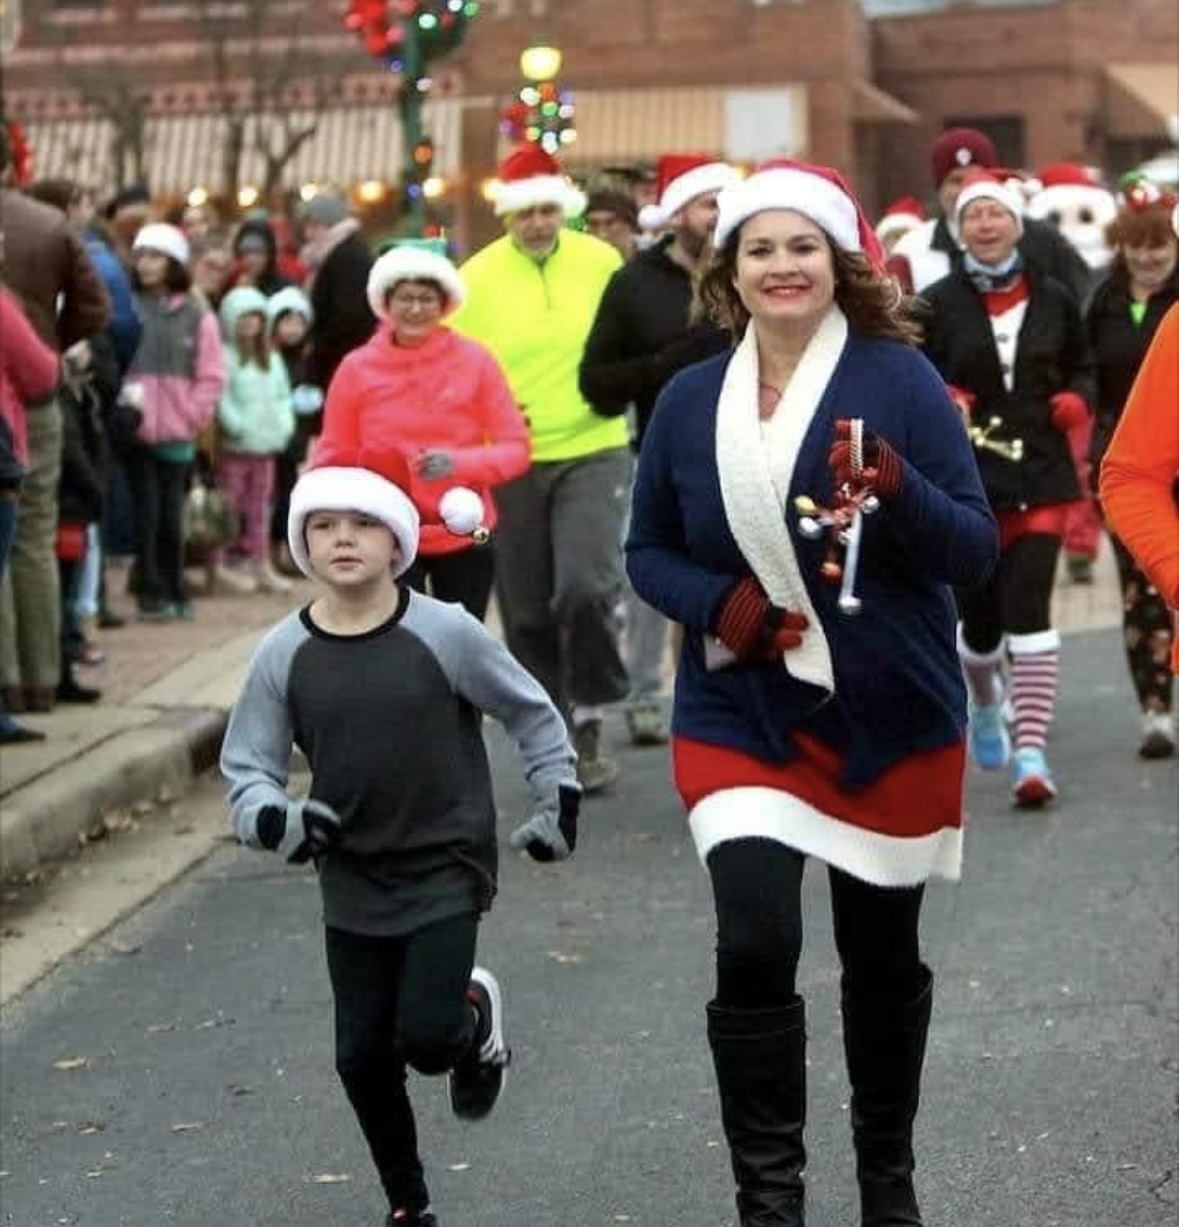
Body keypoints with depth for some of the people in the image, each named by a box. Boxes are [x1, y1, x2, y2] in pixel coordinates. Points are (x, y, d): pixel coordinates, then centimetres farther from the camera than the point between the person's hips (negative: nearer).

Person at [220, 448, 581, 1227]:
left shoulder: (448, 634, -11)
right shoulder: (283, 656, -5)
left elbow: (532, 716, 2)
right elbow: (246, 767, -2)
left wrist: (559, 805, 3)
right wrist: (274, 819, -22)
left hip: (447, 872, -3)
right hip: (352, 885, 3)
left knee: (427, 1037, -14)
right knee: (363, 1056, 5)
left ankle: (478, 1015, 23)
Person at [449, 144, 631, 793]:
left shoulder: (601, 262, 0)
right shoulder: (477, 277, -3)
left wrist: (618, 389, -1)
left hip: (593, 452, -1)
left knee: (586, 587, -19)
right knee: (528, 610, 8)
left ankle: (590, 719, 1)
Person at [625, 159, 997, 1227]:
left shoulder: (899, 377, -9)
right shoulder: (689, 400, 0)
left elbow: (977, 550, -10)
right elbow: (647, 552, 9)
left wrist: (898, 492, -31)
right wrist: (716, 604, -12)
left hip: (892, 716, 0)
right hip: (739, 715, 1)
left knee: (883, 956, 15)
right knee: (755, 948, -18)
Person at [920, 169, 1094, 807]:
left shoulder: (1052, 298, 4)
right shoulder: (938, 303, -1)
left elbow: (1082, 367, 16)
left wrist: (1077, 399, -4)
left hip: (1040, 472, 0)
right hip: (967, 476, 0)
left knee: (1030, 605, -13)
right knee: (980, 610, 10)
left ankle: (1030, 751, -15)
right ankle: (985, 703, 44)